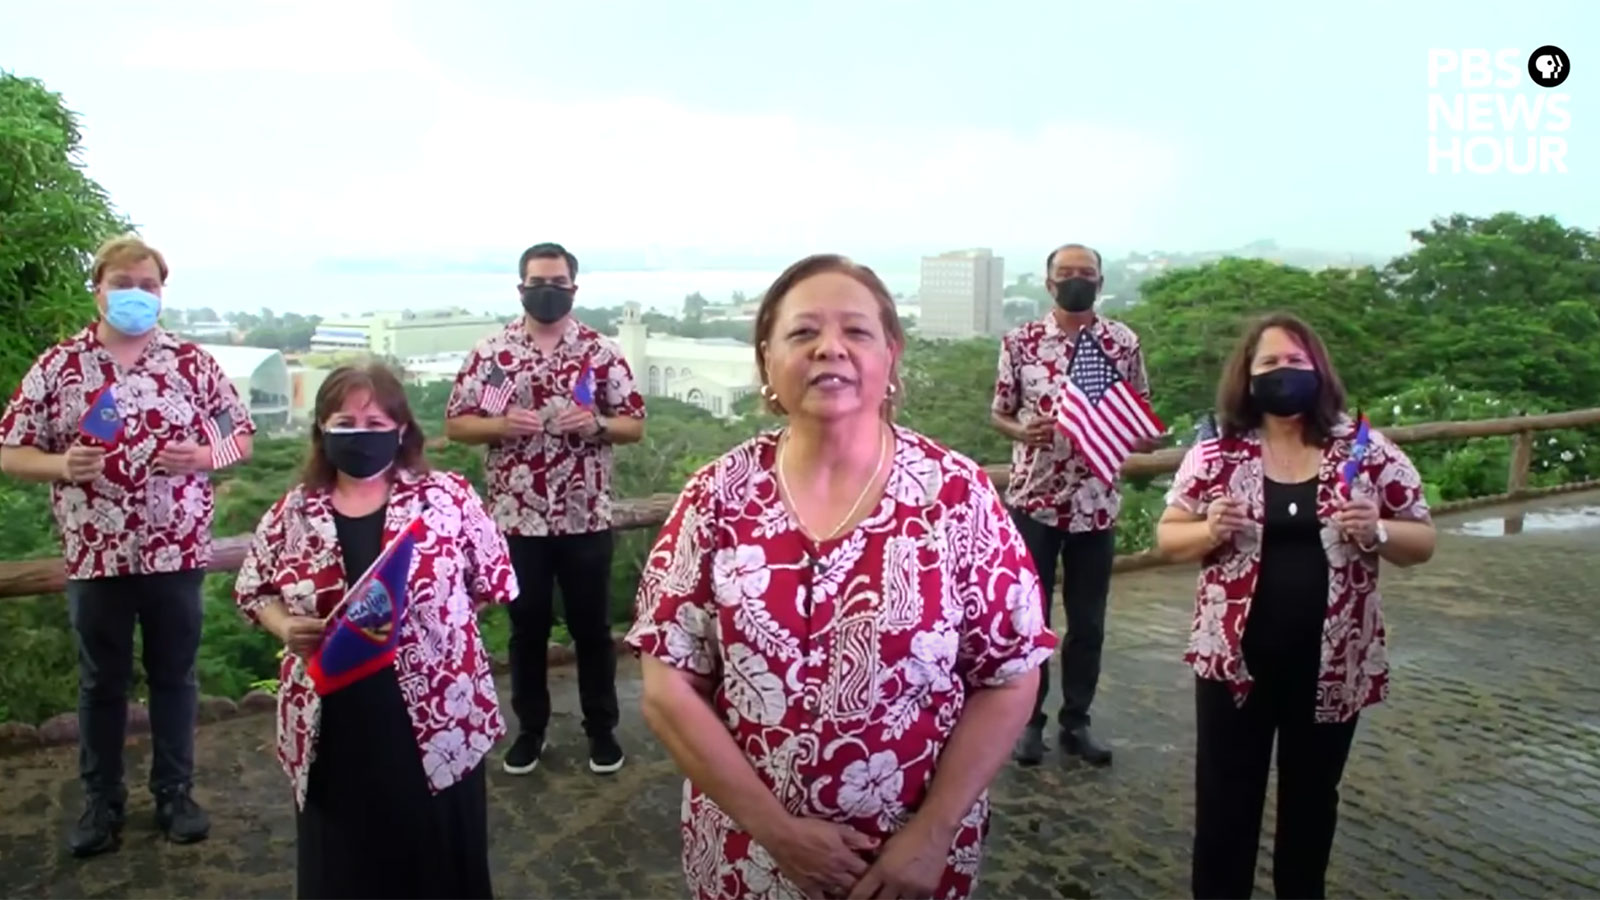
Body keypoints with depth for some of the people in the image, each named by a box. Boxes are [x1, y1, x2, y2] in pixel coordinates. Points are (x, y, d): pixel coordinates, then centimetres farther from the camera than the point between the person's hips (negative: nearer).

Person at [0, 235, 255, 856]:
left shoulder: (192, 362, 1)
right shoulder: (56, 366, 0)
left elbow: (242, 435, 6)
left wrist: (204, 457, -14)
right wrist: (61, 464, -17)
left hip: (177, 552, 0)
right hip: (95, 556, 0)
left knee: (174, 676, 12)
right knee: (101, 682, 13)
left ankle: (175, 793, 26)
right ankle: (101, 801, 28)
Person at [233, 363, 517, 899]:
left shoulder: (447, 498, -4)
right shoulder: (294, 512, 4)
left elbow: (493, 580, 4)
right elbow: (255, 591, 14)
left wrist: (440, 614, -6)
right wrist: (286, 627, -5)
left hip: (436, 723, -2)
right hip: (332, 732, 2)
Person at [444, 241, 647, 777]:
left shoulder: (602, 352, 0)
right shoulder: (490, 353, 1)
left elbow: (635, 425, 2)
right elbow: (455, 423, 4)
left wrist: (596, 423, -17)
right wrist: (500, 424, -15)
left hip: (586, 518, 0)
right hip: (516, 518, 1)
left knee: (592, 627, 10)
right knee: (526, 628, 13)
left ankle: (601, 729, 26)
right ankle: (530, 728, 30)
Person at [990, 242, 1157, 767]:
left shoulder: (1123, 342, 2)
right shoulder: (1020, 342, -2)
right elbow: (998, 414, 4)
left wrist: (1141, 436, -12)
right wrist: (1022, 430, -17)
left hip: (1096, 502, 2)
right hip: (1033, 499, -1)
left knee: (1088, 621, 10)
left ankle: (1076, 722, 24)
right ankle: (1030, 720, 21)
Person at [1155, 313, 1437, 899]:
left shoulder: (1369, 452, -4)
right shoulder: (1215, 455, -5)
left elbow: (1422, 542, 3)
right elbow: (1168, 538, 1)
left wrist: (1376, 532, -18)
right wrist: (1210, 530, -20)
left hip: (1331, 663, 1)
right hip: (1235, 657, -1)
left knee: (1311, 795, 19)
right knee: (1225, 794, 10)